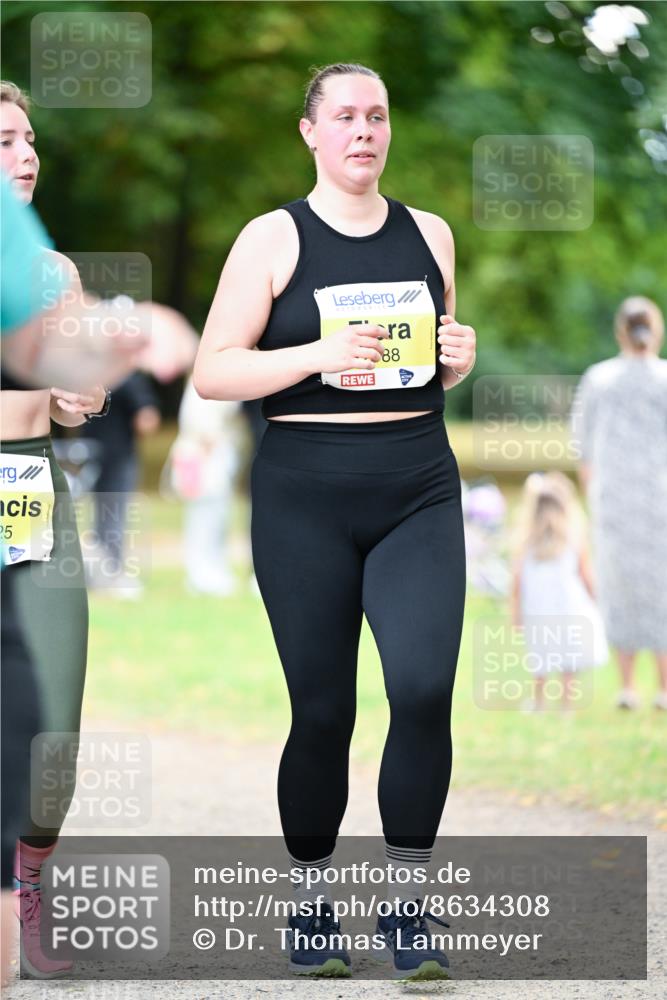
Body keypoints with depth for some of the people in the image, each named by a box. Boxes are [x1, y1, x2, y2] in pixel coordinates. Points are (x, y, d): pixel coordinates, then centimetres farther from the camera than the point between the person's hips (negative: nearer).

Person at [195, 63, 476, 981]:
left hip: (418, 492, 2)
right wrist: (318, 355, -19)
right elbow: (212, 372, -5)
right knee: (323, 711, 1)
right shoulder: (274, 239, 0)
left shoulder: (429, 235, 11)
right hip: (306, 498, -2)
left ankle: (407, 906, -3)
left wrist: (458, 357, 0)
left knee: (424, 688, -15)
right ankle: (310, 907, 20)